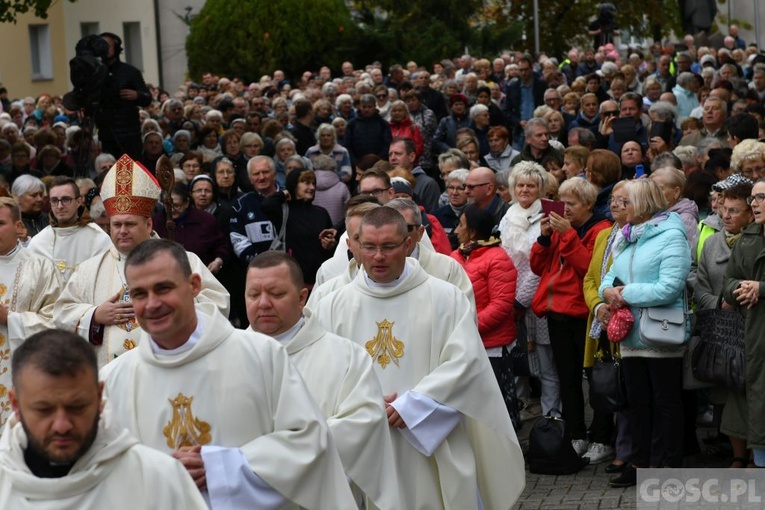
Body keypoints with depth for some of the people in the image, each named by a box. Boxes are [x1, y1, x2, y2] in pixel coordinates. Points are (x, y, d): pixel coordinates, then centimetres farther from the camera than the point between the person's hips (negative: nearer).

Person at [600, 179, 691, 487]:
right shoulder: (628, 238, 14)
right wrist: (607, 290, -7)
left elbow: (669, 287, -22)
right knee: (637, 401, 14)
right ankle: (641, 463, 23)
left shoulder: (671, 236, -12)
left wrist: (627, 294, -17)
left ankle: (667, 467, 8)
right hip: (631, 335, 8)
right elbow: (610, 276, 17)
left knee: (666, 403, 2)